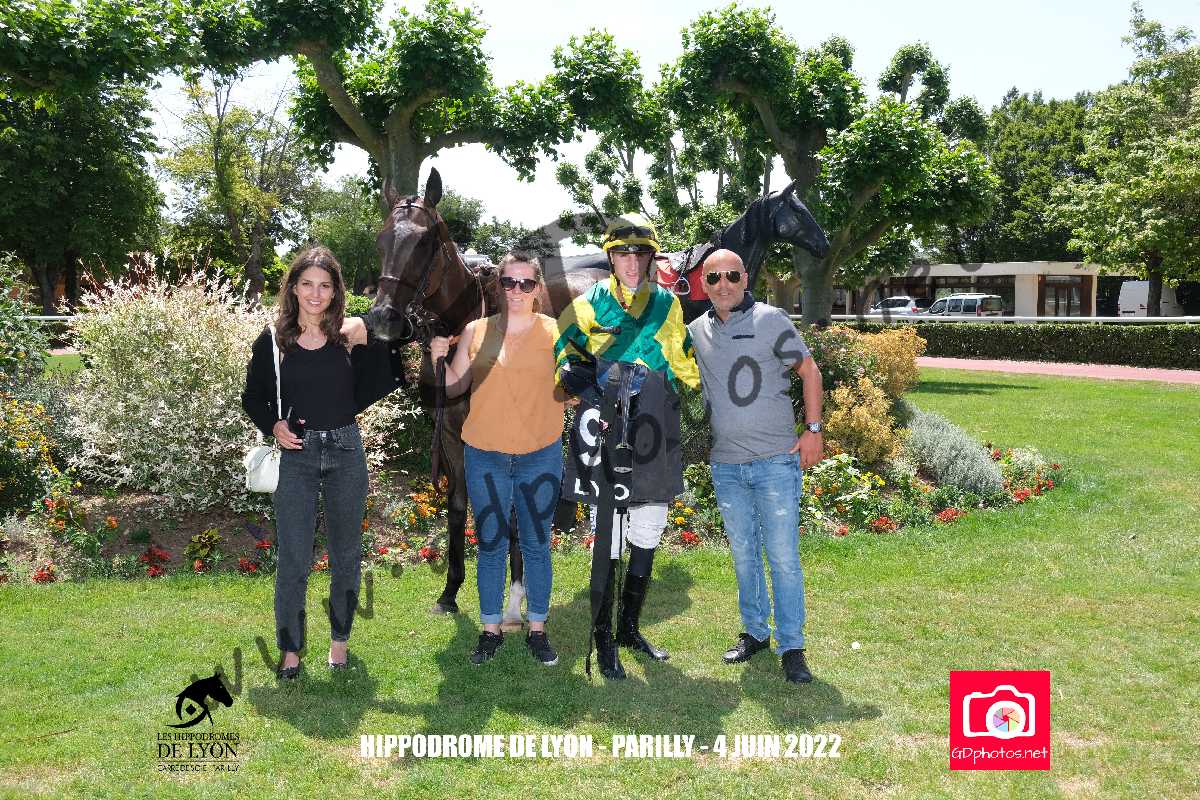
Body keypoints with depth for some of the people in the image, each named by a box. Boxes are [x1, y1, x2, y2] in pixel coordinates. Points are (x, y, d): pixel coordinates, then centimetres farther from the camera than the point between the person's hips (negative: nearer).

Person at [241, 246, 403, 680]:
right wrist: (273, 425, -7)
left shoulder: (353, 332, -1)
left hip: (345, 452, 1)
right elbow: (252, 398, 9)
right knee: (293, 560, 2)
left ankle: (340, 640, 29)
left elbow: (389, 375, 7)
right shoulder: (274, 339, -2)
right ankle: (290, 649, 20)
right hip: (296, 455, -1)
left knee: (346, 555, 11)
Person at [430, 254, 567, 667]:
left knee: (536, 544, 10)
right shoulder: (475, 331, 4)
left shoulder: (554, 331, 0)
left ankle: (537, 630, 24)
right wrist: (438, 358, -7)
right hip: (485, 456, 1)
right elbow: (455, 386, 9)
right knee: (491, 545, 11)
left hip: (540, 455, -1)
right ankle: (491, 630, 25)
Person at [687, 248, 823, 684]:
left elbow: (809, 371, 0)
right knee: (743, 554, 14)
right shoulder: (696, 330, 7)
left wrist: (813, 428, -6)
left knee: (783, 557, -1)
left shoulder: (770, 319, -5)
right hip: (726, 465, 4)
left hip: (776, 461, -4)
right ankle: (755, 631, 29)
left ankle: (791, 647, 9)